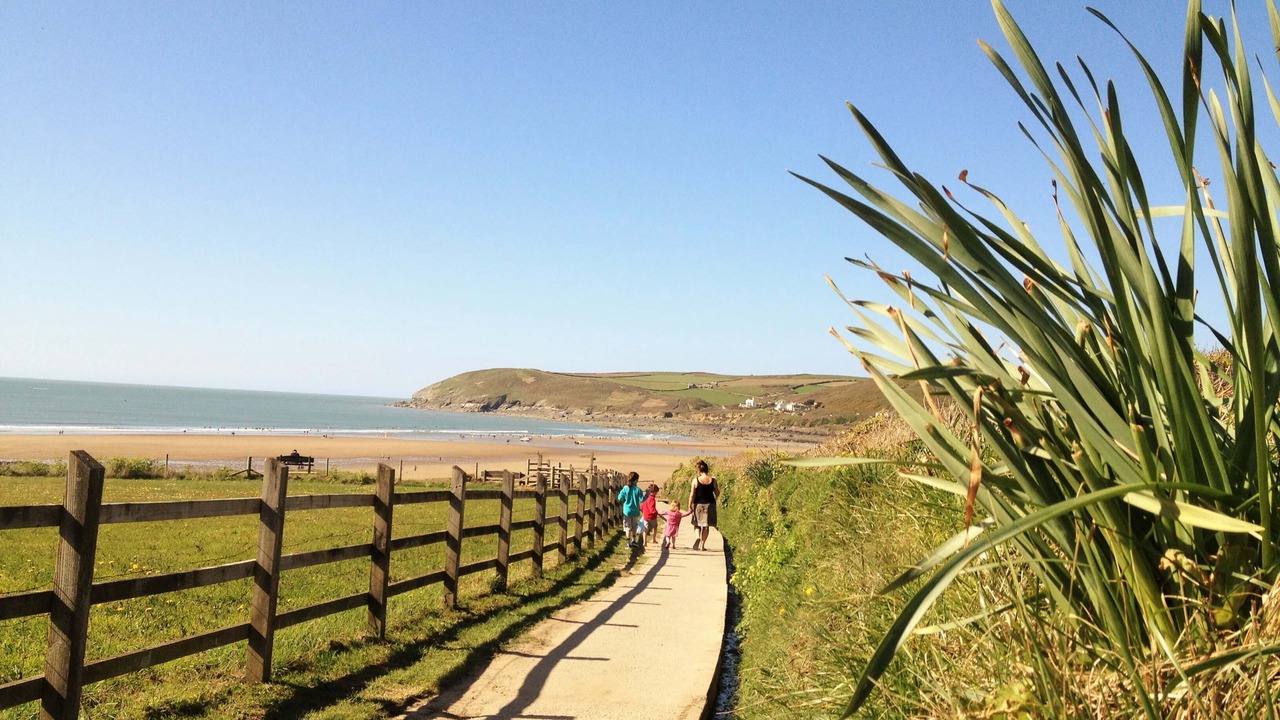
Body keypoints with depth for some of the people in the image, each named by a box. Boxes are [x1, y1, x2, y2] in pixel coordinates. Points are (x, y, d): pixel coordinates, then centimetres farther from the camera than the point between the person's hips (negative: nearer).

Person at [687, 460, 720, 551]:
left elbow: (692, 495, -8)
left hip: (698, 505, -1)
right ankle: (702, 545, 9)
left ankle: (698, 537, -15)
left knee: (697, 524, 13)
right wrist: (718, 488, 21)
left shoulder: (696, 480, -8)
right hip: (710, 504, 1)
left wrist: (690, 506, 0)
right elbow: (717, 494, 2)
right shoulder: (713, 480, -5)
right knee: (706, 526, 10)